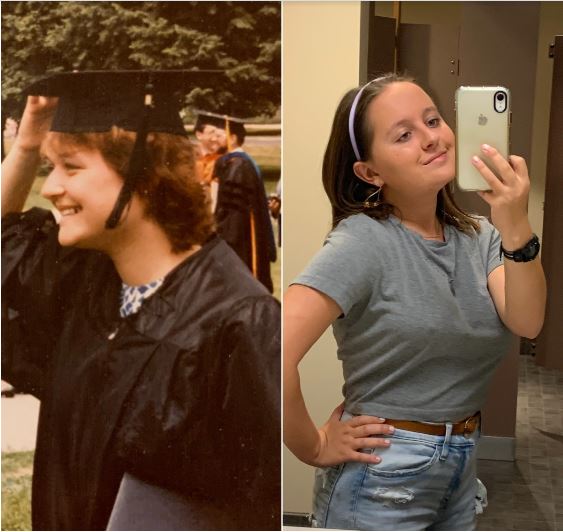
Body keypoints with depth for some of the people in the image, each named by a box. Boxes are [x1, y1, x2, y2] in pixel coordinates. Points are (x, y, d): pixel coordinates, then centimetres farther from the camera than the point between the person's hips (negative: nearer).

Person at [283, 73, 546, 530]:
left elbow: (527, 322, -14)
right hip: (382, 477, -6)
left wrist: (516, 227, -28)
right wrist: (314, 449, -17)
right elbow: (275, 355, -29)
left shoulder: (480, 236, 1)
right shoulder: (363, 239, -19)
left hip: (462, 469, 6)